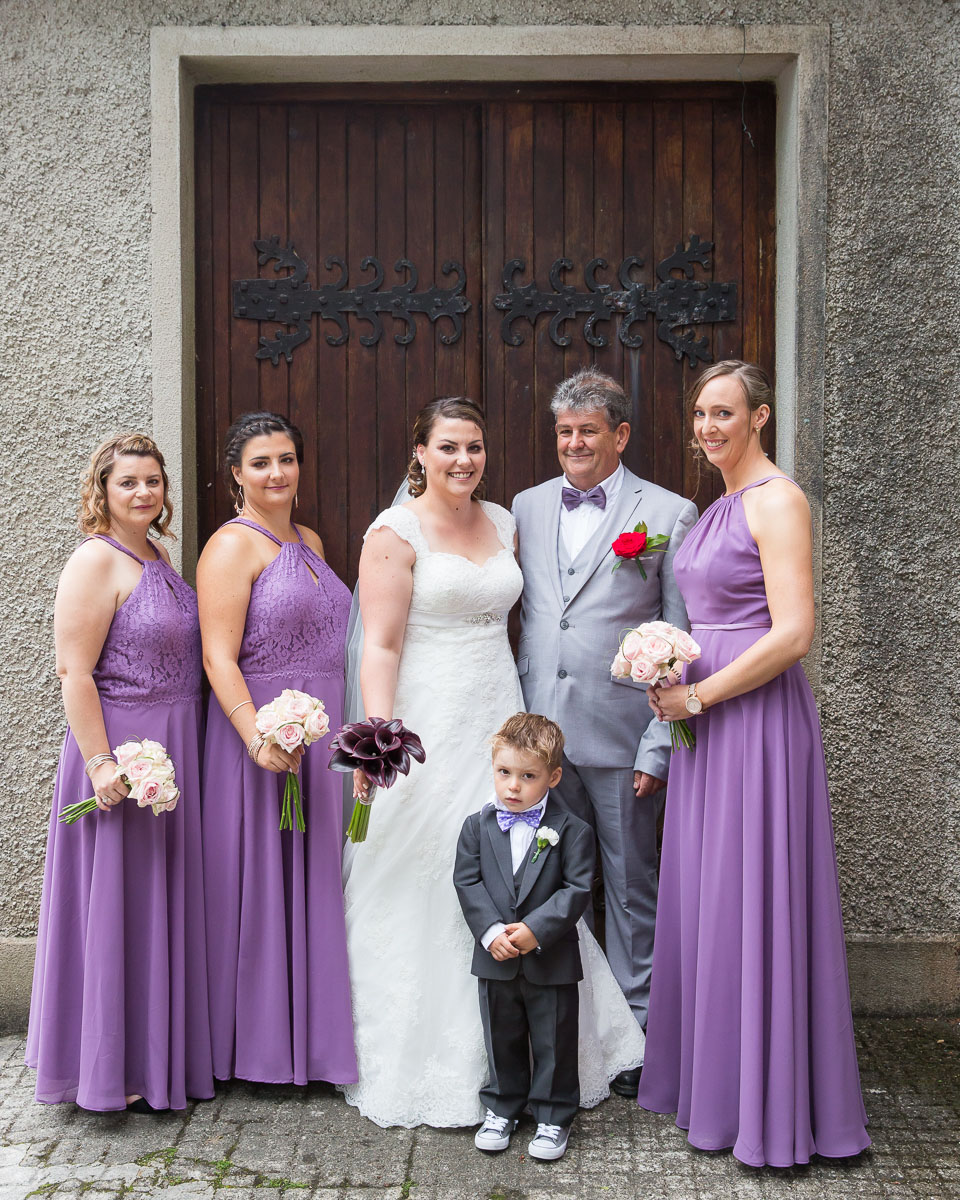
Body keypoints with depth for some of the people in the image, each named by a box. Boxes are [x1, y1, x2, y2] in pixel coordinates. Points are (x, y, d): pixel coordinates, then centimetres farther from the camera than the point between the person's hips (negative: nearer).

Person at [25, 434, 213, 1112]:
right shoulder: (96, 560, -14)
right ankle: (115, 1073, 14)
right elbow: (74, 672, -19)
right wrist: (99, 762, -23)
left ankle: (162, 1051, 30)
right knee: (117, 907, 1)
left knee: (163, 900, 16)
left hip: (173, 749, 9)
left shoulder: (159, 558, 12)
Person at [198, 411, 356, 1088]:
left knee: (316, 877, 14)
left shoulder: (310, 541, 14)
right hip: (263, 733, -7)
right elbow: (219, 658, -17)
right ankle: (260, 1038, 16)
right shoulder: (232, 546, -10)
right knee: (262, 884, 2)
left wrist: (344, 733, 17)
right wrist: (258, 738, -28)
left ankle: (314, 1028, 27)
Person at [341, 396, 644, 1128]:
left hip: (500, 720, 6)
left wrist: (521, 722, 12)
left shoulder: (503, 523, 13)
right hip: (429, 729, -5)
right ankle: (427, 1067, 14)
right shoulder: (396, 532, -5)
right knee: (428, 891, -1)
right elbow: (381, 647, -11)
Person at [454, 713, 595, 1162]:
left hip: (552, 961, -2)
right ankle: (502, 1108, 35)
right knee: (501, 1040, 17)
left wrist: (536, 930, -22)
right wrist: (490, 930, -17)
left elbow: (577, 889, -12)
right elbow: (467, 881, -4)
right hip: (496, 959, 2)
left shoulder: (570, 831, -8)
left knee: (554, 1043, 9)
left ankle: (553, 1117, 25)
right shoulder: (477, 826, 0)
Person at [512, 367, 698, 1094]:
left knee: (633, 889, 8)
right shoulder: (527, 508, 11)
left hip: (622, 735, -3)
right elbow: (522, 620, 13)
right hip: (541, 734, 4)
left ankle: (637, 1034, 23)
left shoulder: (669, 514, -2)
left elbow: (681, 644, -4)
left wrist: (661, 743, -9)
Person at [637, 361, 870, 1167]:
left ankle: (771, 1104, 13)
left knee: (754, 902, -1)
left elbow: (793, 633, -20)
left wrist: (697, 697, -15)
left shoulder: (777, 500, -12)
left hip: (757, 719, -9)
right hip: (706, 716, 9)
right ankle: (711, 1078, 27)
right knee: (705, 899, 13)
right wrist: (677, 688, 8)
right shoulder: (721, 508, 15)